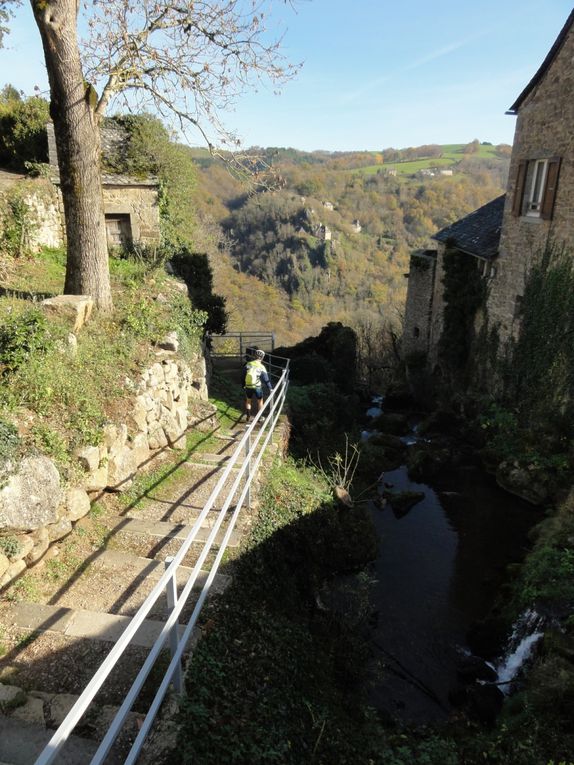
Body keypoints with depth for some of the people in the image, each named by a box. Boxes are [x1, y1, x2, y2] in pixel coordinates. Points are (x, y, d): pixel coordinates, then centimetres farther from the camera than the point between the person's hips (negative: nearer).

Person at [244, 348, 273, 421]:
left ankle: (248, 416, 25)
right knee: (260, 401, 18)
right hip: (257, 387, -2)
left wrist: (243, 385, 16)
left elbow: (244, 375, 2)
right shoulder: (261, 367, -15)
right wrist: (270, 388, -1)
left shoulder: (248, 364, -7)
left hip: (248, 386, 3)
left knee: (248, 401, 22)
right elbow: (266, 379, -11)